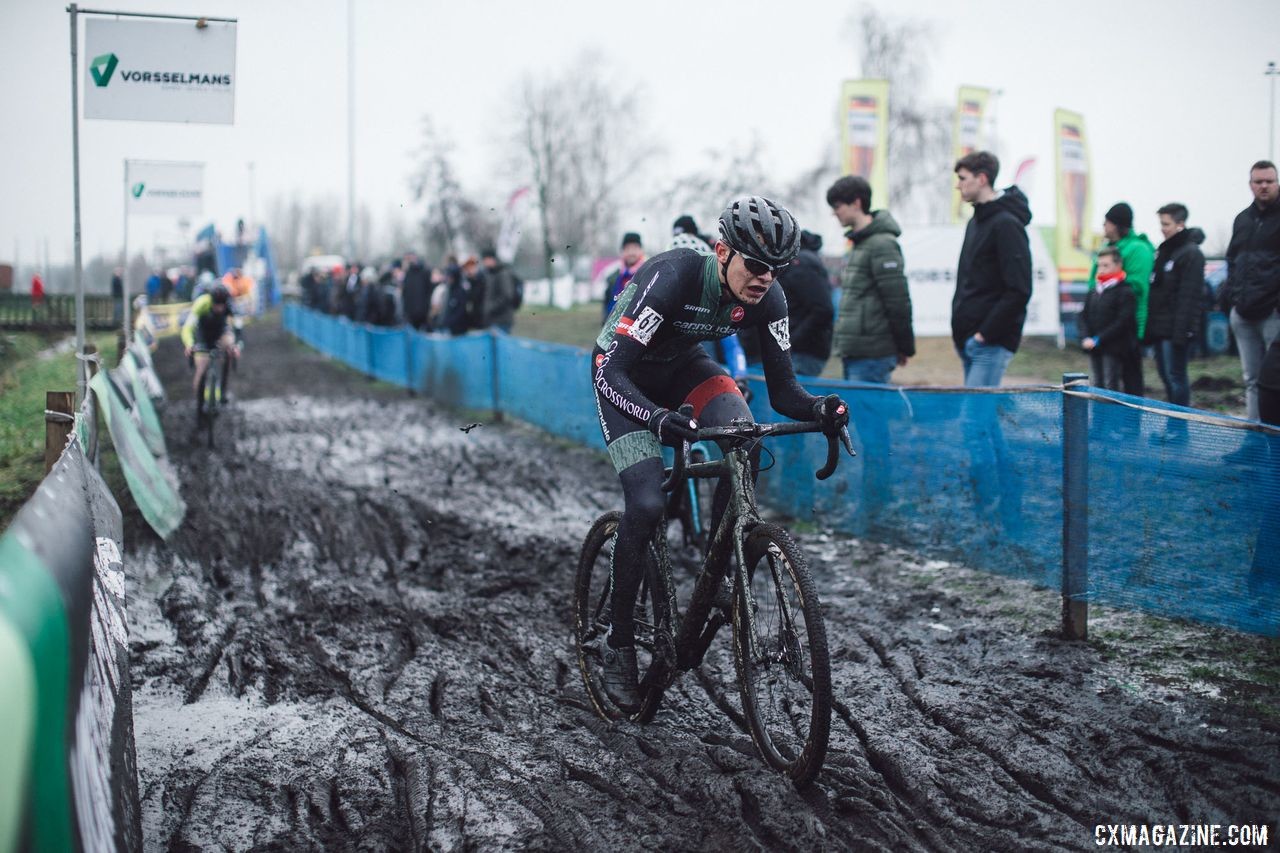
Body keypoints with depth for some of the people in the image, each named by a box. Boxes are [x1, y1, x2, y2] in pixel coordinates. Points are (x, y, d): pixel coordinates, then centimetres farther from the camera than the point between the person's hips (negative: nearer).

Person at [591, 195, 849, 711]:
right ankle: (618, 645, -3)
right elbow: (612, 373, -39)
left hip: (681, 364, 5)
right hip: (623, 374, -5)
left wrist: (817, 408, -37)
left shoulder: (766, 300, -19)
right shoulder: (673, 278, -35)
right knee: (646, 505, -20)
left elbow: (781, 388, -14)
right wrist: (658, 420, -57)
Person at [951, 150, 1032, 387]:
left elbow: (1019, 291, -19)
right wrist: (959, 327, 13)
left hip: (992, 343, -9)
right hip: (968, 340, 9)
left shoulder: (1006, 224, -12)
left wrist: (985, 333, -18)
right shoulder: (975, 223, 18)